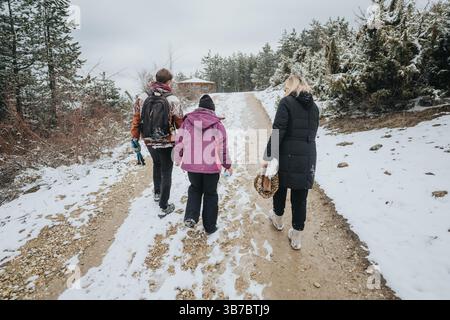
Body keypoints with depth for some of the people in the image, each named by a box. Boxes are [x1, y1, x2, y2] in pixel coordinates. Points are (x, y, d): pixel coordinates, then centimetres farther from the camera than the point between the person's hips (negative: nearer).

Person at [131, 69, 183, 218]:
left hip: (149, 142, 5)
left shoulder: (147, 98, 2)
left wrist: (135, 136, 13)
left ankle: (157, 193, 42)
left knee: (157, 165, 30)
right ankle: (164, 207, 11)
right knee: (166, 172, 6)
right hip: (166, 143, -5)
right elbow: (180, 122, -9)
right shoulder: (172, 99, -12)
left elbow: (137, 117, 4)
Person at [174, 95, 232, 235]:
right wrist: (227, 165, 10)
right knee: (210, 194, 15)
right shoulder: (217, 123, -4)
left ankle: (191, 216, 8)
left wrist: (178, 159, 22)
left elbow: (179, 142, 6)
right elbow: (223, 146, -2)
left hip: (191, 164, 2)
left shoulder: (188, 121, 2)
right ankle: (210, 226, 23)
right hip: (212, 165, -2)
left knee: (195, 189, 26)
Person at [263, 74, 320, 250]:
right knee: (300, 197, 10)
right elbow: (312, 133, 11)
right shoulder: (313, 106, 11)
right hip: (308, 157, 5)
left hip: (287, 156, -4)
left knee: (280, 188, 20)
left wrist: (269, 156, -14)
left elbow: (278, 132, -16)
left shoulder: (287, 102, -8)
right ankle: (296, 237, 20)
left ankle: (278, 219, 42)